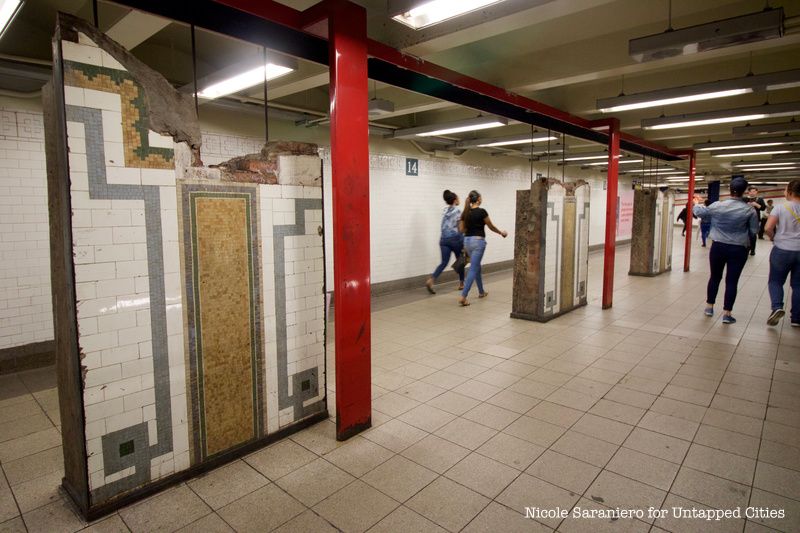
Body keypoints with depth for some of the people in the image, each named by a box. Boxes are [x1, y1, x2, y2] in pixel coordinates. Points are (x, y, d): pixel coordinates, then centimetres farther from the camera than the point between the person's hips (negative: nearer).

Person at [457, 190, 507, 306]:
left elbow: (461, 229, 8)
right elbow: (491, 227, -1)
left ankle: (481, 292, 35)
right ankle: (463, 297, -15)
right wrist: (501, 232, 16)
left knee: (476, 267, 22)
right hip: (478, 241, -7)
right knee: (473, 269, -7)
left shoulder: (465, 212, 5)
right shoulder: (481, 211, -13)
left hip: (467, 241, 7)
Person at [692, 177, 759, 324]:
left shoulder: (717, 206, -7)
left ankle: (709, 307, 26)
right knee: (732, 281, 4)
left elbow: (700, 213, 10)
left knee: (714, 277, 17)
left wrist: (696, 204, 30)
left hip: (718, 247, 2)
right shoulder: (749, 210, -11)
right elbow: (754, 230, -5)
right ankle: (726, 314, 7)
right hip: (738, 249, -2)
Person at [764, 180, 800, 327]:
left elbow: (767, 228, -16)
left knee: (775, 281, 12)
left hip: (782, 250, -3)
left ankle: (777, 307, -12)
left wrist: (773, 237, 4)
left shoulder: (780, 208, -8)